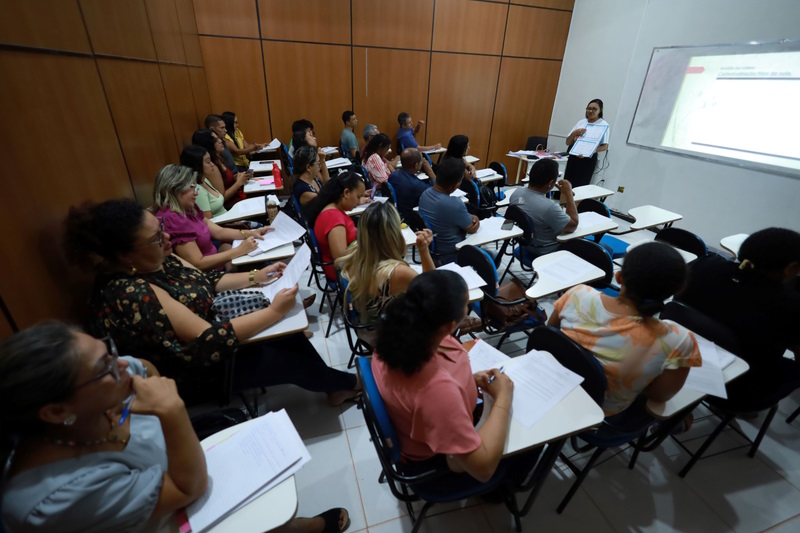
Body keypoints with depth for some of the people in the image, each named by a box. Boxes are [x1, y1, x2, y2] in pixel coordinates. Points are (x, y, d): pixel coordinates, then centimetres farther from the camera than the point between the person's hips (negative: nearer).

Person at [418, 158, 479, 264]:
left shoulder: (425, 194, -8)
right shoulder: (454, 204, -34)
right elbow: (472, 229, -15)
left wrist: (471, 217, -8)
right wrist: (475, 220, 5)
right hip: (451, 256, -8)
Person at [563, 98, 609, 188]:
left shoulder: (604, 125, 0)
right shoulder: (581, 122, 12)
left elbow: (605, 146, -8)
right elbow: (568, 142, 12)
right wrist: (574, 133, -9)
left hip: (589, 159, -4)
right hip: (573, 157, 4)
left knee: (579, 187, -6)